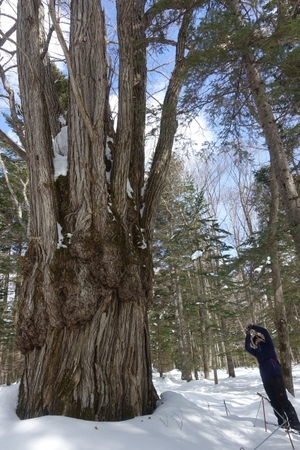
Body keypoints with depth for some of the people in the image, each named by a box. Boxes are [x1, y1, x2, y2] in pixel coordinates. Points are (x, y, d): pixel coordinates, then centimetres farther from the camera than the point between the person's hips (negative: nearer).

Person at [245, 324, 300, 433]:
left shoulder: (268, 345, 4)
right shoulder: (258, 352, 17)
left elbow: (264, 332, -7)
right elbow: (247, 347, 25)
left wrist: (252, 327, 3)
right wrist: (248, 335, 20)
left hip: (275, 376, -6)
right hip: (266, 379, 6)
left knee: (283, 400, -8)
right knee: (274, 402, 5)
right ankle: (282, 422, 11)